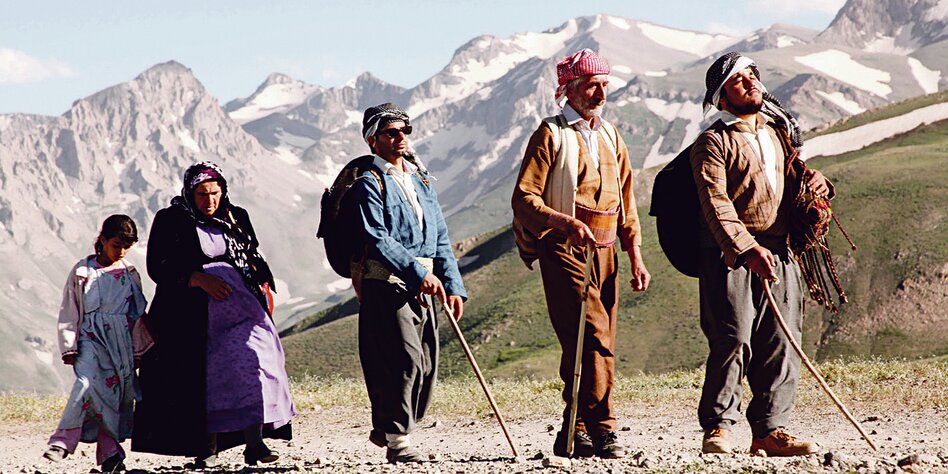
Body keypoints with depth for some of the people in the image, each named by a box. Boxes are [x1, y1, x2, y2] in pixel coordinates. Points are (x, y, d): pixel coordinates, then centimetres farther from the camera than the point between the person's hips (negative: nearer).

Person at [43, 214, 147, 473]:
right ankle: (63, 439, -20)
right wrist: (68, 347, -2)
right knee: (89, 383, -24)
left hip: (122, 343, 3)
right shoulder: (82, 271, 3)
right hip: (91, 340, -3)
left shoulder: (130, 274, 10)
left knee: (118, 395, -1)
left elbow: (139, 313, 18)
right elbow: (69, 312, 4)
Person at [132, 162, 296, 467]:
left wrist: (264, 286, 4)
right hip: (193, 312, -2)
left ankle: (254, 442, -21)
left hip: (238, 305, 2)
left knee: (251, 358, -17)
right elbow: (158, 267, -4)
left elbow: (254, 257, 22)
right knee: (202, 379, -5)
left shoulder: (236, 218, 15)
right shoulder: (170, 221, 3)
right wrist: (199, 278, -15)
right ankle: (207, 448, 5)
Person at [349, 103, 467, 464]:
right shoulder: (369, 182, -4)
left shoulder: (421, 179, 19)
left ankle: (386, 430, 22)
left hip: (423, 286, 7)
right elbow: (377, 239, -15)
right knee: (406, 359, -17)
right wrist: (419, 273, -22)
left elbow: (440, 237, 19)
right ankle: (396, 438, -8)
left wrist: (452, 285, 9)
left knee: (427, 366, 6)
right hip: (386, 284, -7)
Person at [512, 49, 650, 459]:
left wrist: (636, 256, 15)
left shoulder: (609, 136, 19)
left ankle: (573, 434, 10)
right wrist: (566, 222, -25)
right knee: (593, 337, -18)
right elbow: (524, 199, -9)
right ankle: (601, 429, -19)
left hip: (604, 252, 7)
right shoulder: (551, 135, -2)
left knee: (598, 342, 5)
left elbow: (626, 200, 23)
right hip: (564, 251, -7)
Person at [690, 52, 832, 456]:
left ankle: (770, 429, 6)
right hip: (729, 254, -6)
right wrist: (748, 249, -24)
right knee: (734, 340, -13)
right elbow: (715, 203, -12)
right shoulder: (713, 142, -2)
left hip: (778, 252, 6)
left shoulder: (779, 132, 19)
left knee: (781, 342, 1)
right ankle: (717, 427, -3)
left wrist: (814, 182, 4)